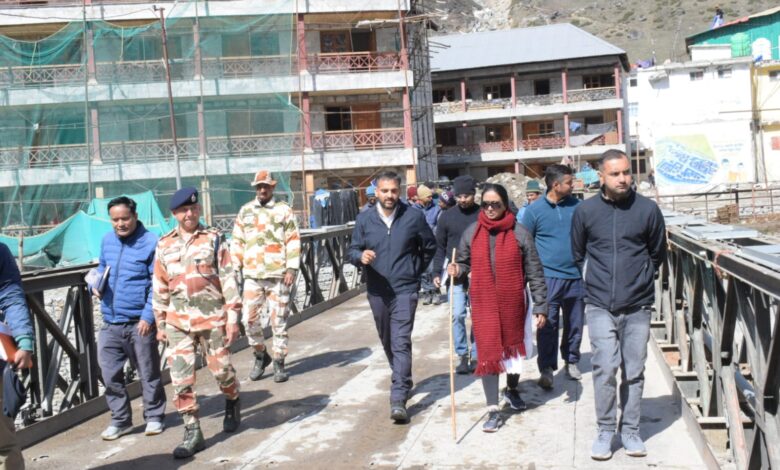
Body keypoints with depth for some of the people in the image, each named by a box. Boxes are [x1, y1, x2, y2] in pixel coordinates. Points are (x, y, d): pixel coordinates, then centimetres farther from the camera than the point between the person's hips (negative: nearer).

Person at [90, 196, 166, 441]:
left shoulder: (150, 242, -10)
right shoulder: (107, 240, 8)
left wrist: (148, 315, -17)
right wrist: (96, 284, 3)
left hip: (139, 322, -5)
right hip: (110, 323, 5)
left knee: (148, 373, 8)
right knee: (110, 374, 8)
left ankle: (154, 417, 24)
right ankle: (120, 419, 24)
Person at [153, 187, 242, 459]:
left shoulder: (214, 239, -1)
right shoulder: (164, 245, 8)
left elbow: (229, 280, -4)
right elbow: (160, 288, 12)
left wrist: (232, 318, -8)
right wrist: (160, 324, 11)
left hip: (212, 317, -2)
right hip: (178, 321, 3)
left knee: (221, 369, 7)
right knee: (181, 377, -2)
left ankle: (232, 402, 39)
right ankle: (192, 433, 8)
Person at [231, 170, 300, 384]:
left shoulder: (284, 210, 3)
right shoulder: (245, 211, 10)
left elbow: (293, 241, -1)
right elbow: (237, 242, 13)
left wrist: (291, 269, -9)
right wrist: (235, 268, 6)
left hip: (278, 275, -2)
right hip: (252, 275, 2)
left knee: (278, 320, 2)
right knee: (249, 320, -1)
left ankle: (279, 363, 14)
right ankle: (261, 355, 22)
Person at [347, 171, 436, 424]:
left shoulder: (414, 217, -4)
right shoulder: (364, 219, 1)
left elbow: (429, 247, 9)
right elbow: (352, 251, 4)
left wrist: (416, 271, 8)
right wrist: (361, 256, -18)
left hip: (405, 290, -3)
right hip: (377, 291, 4)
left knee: (401, 342, -12)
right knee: (387, 341, 17)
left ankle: (399, 399, -14)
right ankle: (403, 381, 40)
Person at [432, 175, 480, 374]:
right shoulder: (447, 217, 1)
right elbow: (440, 247, 6)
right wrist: (437, 272, 1)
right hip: (456, 275, 1)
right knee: (458, 315, -4)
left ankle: (476, 356, 16)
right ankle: (463, 355, 8)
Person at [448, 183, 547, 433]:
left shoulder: (519, 233, -6)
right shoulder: (471, 233, 0)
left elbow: (534, 273, -3)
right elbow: (465, 263, 11)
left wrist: (540, 306, -5)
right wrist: (456, 269, -13)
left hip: (513, 303, 0)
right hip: (483, 303, 0)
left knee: (514, 348, 18)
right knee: (487, 353, -4)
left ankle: (512, 389, 45)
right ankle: (493, 412, 3)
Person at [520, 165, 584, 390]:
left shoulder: (576, 205, 4)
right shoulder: (535, 210, -3)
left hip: (575, 276, 4)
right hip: (548, 277, -3)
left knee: (574, 324, 14)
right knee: (548, 325, -5)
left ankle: (571, 361, 29)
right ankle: (547, 369, 3)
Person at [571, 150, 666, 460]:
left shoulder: (648, 209, -3)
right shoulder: (585, 211, -2)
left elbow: (657, 253, 12)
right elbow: (578, 255, 12)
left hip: (637, 306, 1)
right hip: (600, 306, -1)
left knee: (634, 372, 8)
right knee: (605, 368, -6)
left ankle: (630, 430, 22)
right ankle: (605, 431, 9)